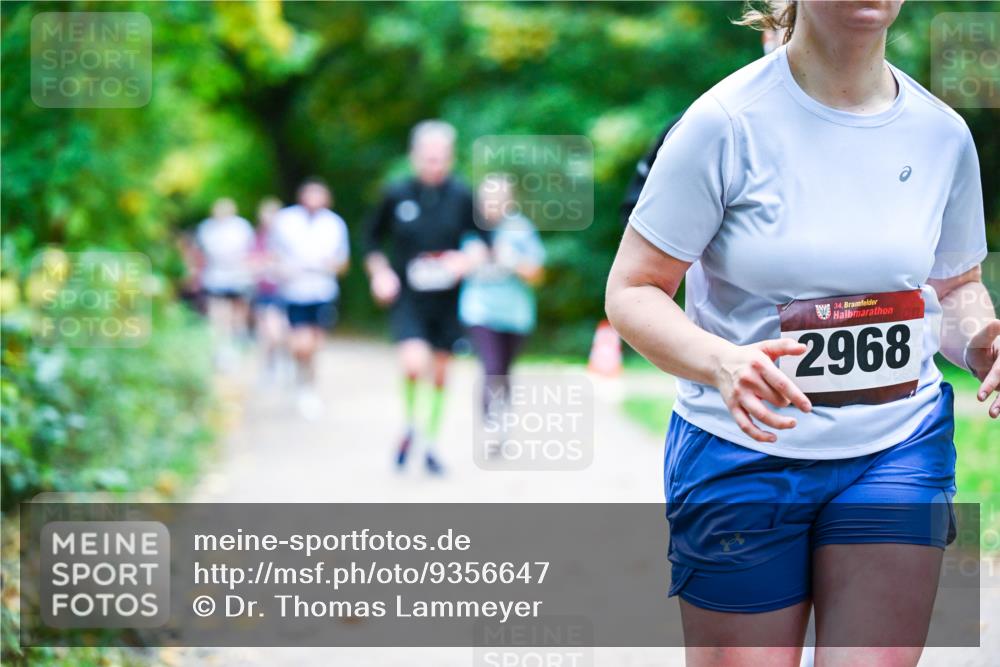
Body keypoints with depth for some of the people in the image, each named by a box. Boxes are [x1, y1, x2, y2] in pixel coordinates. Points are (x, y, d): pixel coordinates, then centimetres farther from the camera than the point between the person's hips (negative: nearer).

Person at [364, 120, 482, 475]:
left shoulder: (462, 197, -4)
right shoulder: (397, 195, -3)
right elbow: (372, 239, 11)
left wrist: (467, 260, -16)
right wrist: (379, 271, -3)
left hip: (446, 301, 2)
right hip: (407, 299, -1)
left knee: (439, 374, 9)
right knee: (414, 363, -23)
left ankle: (431, 443, 27)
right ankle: (409, 424, 4)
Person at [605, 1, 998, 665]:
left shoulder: (943, 134, 2)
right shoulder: (727, 123, -12)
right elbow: (631, 291, -9)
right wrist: (723, 364, -28)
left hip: (898, 453, 3)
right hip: (741, 454, -3)